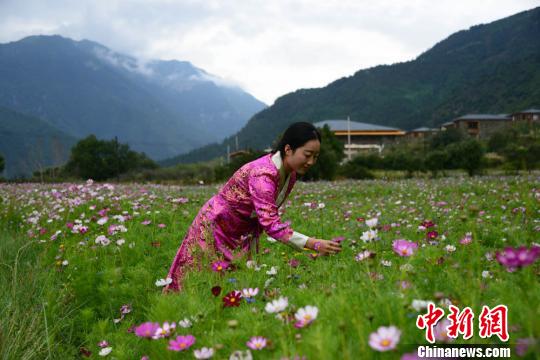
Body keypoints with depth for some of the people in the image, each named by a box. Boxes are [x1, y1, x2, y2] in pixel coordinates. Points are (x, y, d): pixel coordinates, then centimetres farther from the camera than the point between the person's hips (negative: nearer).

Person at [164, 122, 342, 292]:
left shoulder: (290, 175, -7)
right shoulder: (262, 174, -34)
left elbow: (263, 216, 2)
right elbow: (271, 223, -41)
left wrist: (253, 252, -2)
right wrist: (314, 244, -47)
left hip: (242, 233, 7)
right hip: (215, 227, -7)